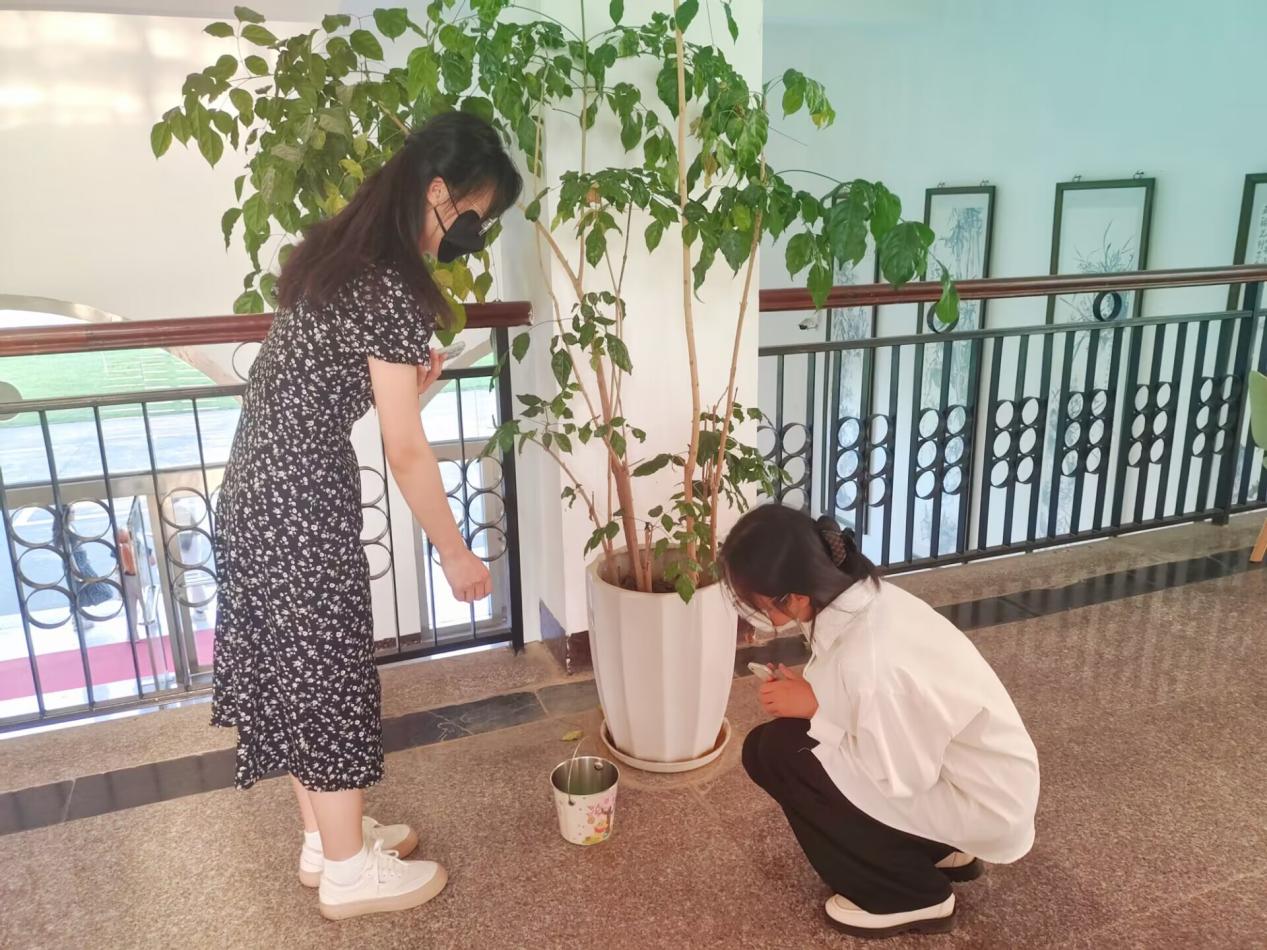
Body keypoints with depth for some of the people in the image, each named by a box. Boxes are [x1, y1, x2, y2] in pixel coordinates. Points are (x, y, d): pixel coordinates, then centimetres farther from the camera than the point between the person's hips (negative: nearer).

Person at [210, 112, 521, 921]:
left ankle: (327, 836, 34)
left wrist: (403, 383, 7)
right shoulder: (391, 290, -19)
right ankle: (350, 869, 21)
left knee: (293, 664, 17)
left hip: (259, 485, 9)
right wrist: (456, 553, -8)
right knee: (329, 670, 4)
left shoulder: (337, 251, 9)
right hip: (303, 497, -9)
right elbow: (407, 452, -17)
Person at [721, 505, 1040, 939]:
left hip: (985, 806, -8)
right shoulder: (866, 597, -7)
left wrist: (814, 708, -16)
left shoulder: (866, 658, -33)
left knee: (778, 750, -13)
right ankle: (942, 849, 20)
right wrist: (808, 693, -6)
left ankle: (909, 897, 4)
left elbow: (898, 778, -22)